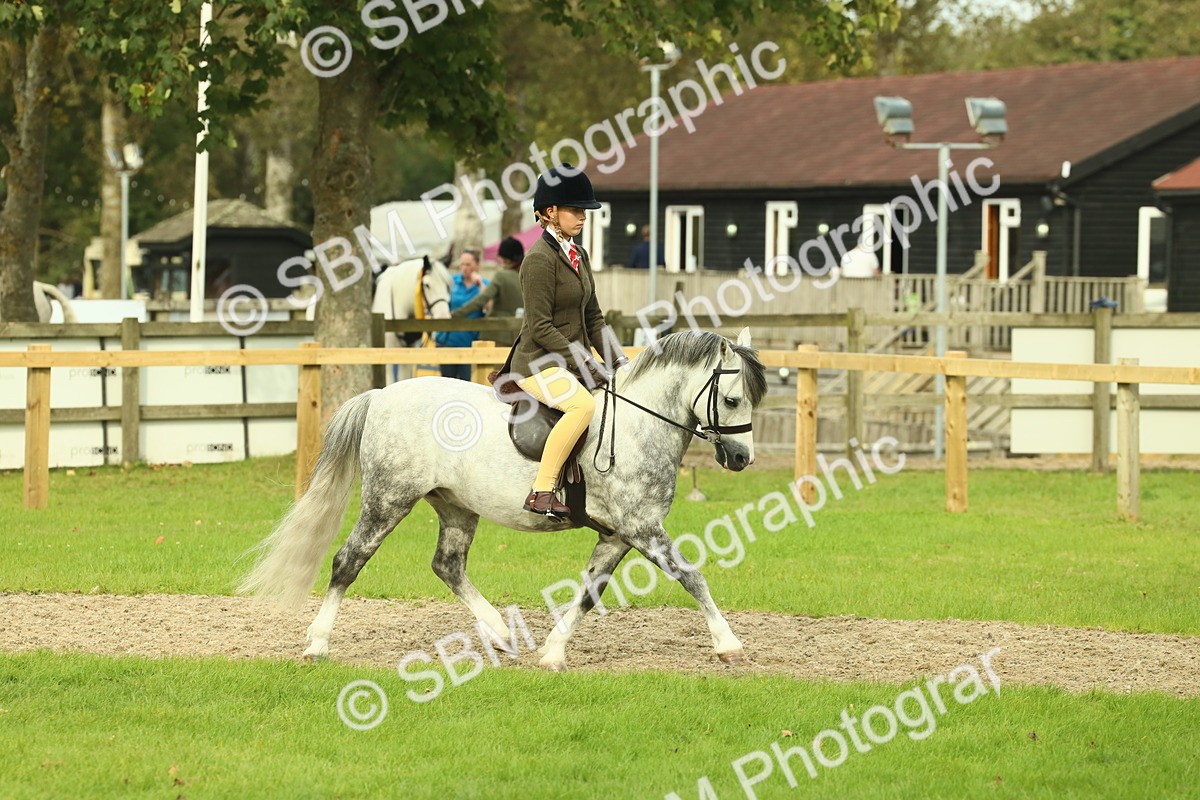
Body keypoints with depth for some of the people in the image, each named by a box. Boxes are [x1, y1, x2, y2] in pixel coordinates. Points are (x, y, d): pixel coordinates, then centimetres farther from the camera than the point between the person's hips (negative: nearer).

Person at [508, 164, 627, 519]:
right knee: (583, 404, -35)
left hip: (574, 361, 9)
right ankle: (541, 492, -33)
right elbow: (540, 327, -19)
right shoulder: (540, 259, -15)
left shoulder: (579, 256, 13)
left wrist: (618, 360, 5)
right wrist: (585, 363, -21)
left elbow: (593, 318, 18)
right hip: (539, 362, -9)